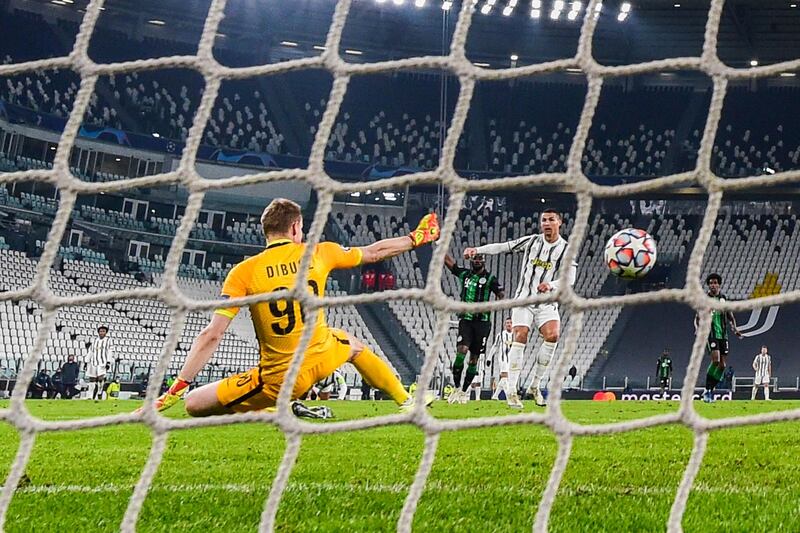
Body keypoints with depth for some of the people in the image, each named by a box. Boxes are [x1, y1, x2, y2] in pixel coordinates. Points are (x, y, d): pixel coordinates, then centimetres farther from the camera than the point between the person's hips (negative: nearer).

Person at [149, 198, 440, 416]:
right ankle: (407, 402, 46)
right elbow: (374, 253, 15)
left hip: (279, 380, -4)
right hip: (322, 359, 4)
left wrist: (176, 389, -9)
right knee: (352, 344, 39)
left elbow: (211, 335, -14)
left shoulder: (244, 272, -9)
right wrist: (417, 238, 33)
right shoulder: (317, 254, -1)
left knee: (193, 404, 4)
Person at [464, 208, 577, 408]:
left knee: (552, 335, -24)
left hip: (547, 302, 0)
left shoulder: (566, 249, 1)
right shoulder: (531, 241, 6)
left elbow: (569, 279, -7)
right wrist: (477, 250, 0)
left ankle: (535, 386, -8)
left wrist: (551, 284, -26)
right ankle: (512, 392, -18)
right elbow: (503, 247, 9)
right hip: (524, 298, 1)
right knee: (520, 337, -17)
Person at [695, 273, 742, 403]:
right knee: (715, 360, -21)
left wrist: (734, 328, 4)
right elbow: (697, 318, 2)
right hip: (711, 334, -5)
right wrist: (698, 328, -17)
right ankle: (707, 391, -13)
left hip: (723, 335, 5)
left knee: (722, 365, 1)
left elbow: (730, 317, 18)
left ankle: (710, 390, 13)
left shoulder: (724, 299, 10)